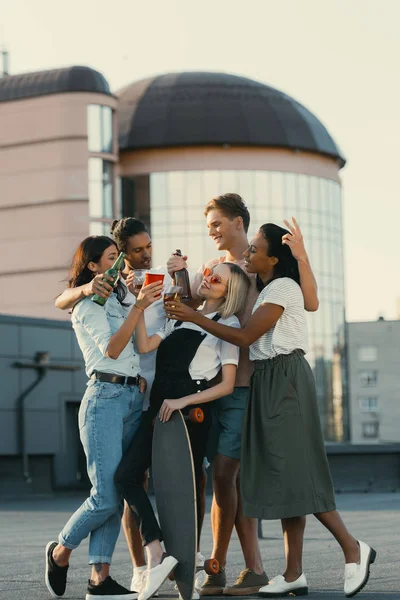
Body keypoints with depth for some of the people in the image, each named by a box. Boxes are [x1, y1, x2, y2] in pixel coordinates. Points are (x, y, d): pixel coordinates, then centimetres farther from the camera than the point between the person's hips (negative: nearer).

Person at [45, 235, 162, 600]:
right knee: (105, 497, -11)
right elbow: (111, 349, -14)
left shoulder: (119, 299, 20)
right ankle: (60, 551, 11)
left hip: (134, 399, 8)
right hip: (105, 398, -8)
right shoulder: (88, 303, -4)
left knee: (117, 497, 3)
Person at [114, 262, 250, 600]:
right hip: (159, 408, 6)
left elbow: (227, 384, -4)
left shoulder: (228, 325, 5)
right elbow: (144, 345, 7)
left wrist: (182, 402, -14)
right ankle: (155, 555, -16)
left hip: (191, 411, -5)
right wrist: (140, 306, 0)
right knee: (127, 475, -10)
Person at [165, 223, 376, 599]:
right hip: (267, 381, 9)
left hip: (285, 380, -9)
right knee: (280, 474, 5)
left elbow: (245, 337, -14)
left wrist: (195, 318, -12)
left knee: (293, 472, -11)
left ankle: (352, 547, -3)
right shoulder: (265, 290, 19)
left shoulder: (283, 287, -11)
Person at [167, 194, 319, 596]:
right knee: (237, 476, 6)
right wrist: (179, 277, -7)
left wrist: (301, 257, -20)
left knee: (223, 475, -9)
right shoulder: (211, 268, 18)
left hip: (244, 385, -6)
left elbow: (310, 304, -8)